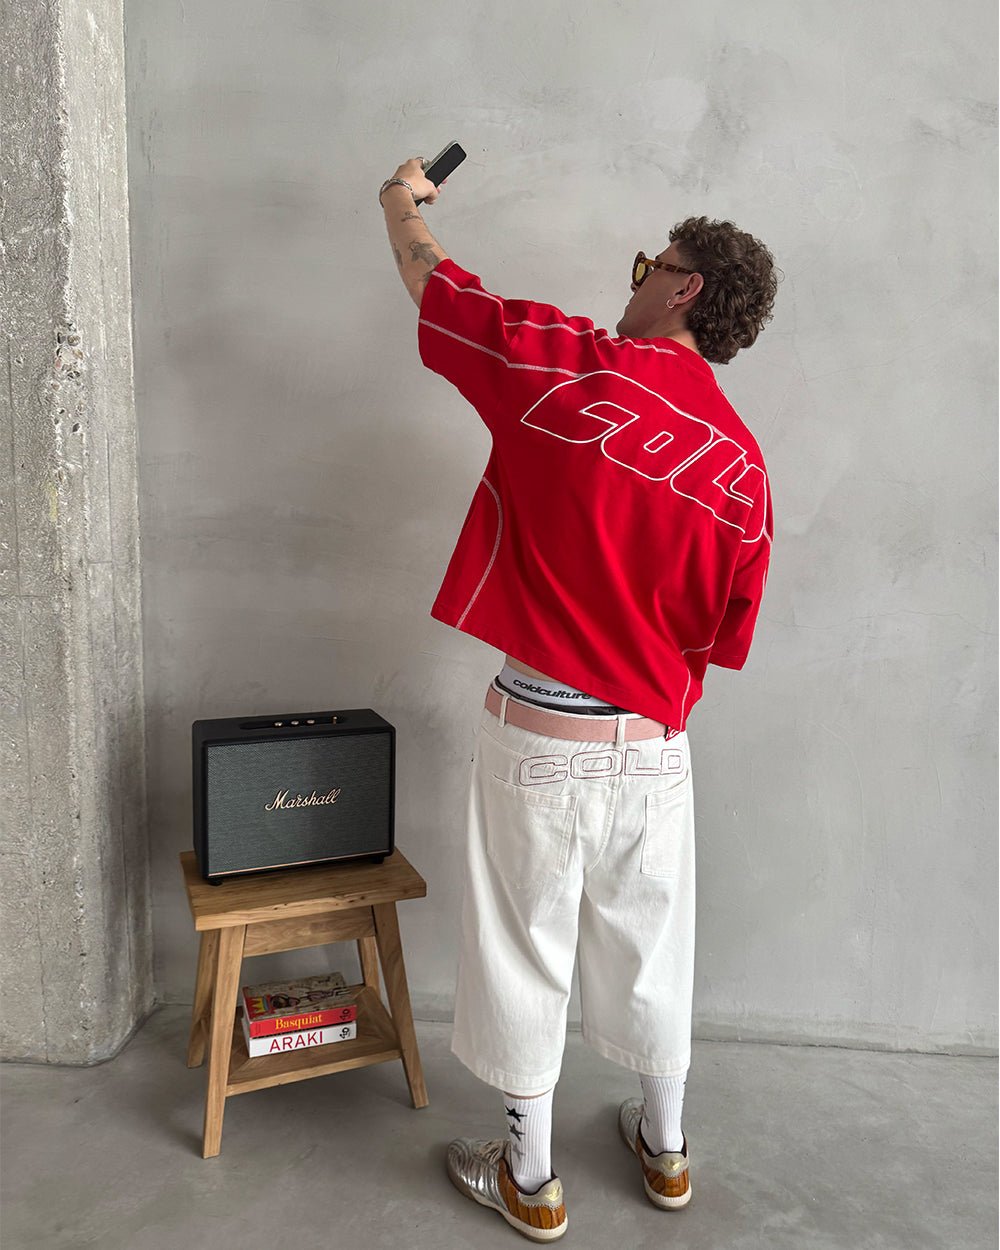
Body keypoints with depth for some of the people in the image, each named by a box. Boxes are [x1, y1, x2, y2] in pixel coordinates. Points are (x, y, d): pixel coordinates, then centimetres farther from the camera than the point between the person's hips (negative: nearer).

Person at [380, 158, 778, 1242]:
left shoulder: (562, 363, -12)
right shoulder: (743, 466, -1)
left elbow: (430, 277, 5)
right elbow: (720, 639, 5)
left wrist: (402, 203, 26)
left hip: (539, 736, -4)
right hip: (654, 745, 4)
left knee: (526, 950, 14)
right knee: (649, 945, 22)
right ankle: (664, 1149, 44)